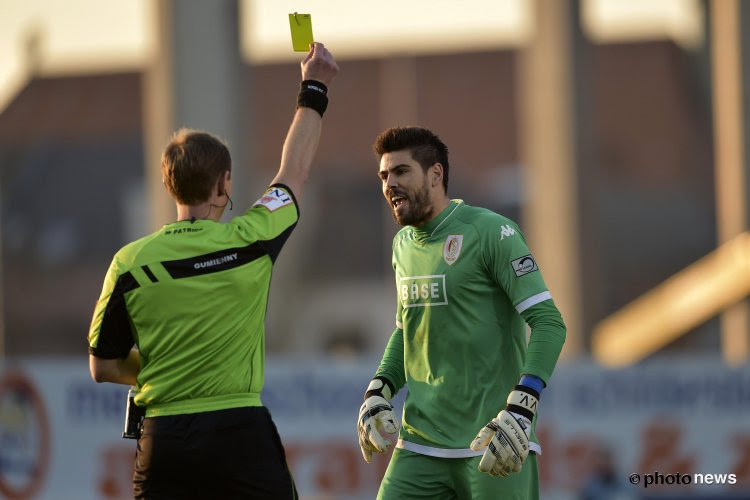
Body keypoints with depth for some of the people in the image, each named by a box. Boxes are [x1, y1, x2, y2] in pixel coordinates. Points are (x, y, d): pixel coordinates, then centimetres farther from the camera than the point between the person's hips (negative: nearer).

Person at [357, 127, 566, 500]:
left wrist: (520, 412, -25)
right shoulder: (404, 244, 14)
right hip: (419, 444, 6)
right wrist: (378, 392, 10)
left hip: (491, 444, -6)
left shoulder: (491, 232, -8)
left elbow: (548, 323, -14)